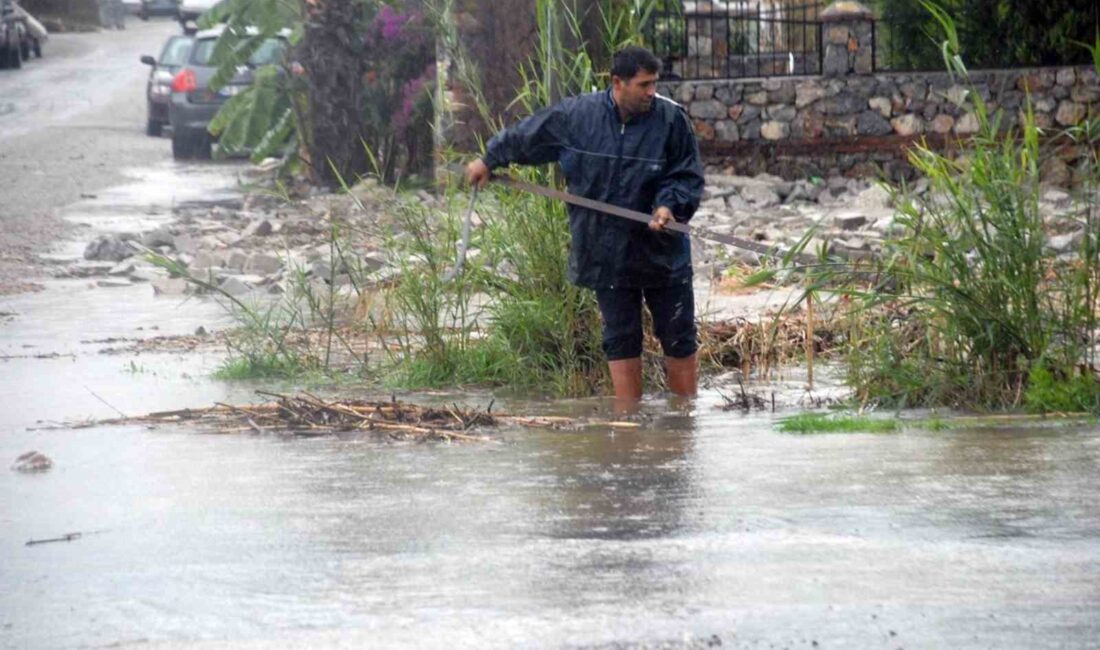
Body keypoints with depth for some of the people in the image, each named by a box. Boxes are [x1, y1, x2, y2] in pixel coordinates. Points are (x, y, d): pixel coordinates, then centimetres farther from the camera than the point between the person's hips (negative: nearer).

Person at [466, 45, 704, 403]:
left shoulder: (671, 119, -8)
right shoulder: (575, 116, -4)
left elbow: (689, 176, 0)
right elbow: (523, 137, 13)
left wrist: (670, 205, -19)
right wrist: (489, 160, 24)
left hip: (662, 250, -1)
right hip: (606, 252, 1)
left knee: (680, 342, 4)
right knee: (621, 343, 5)